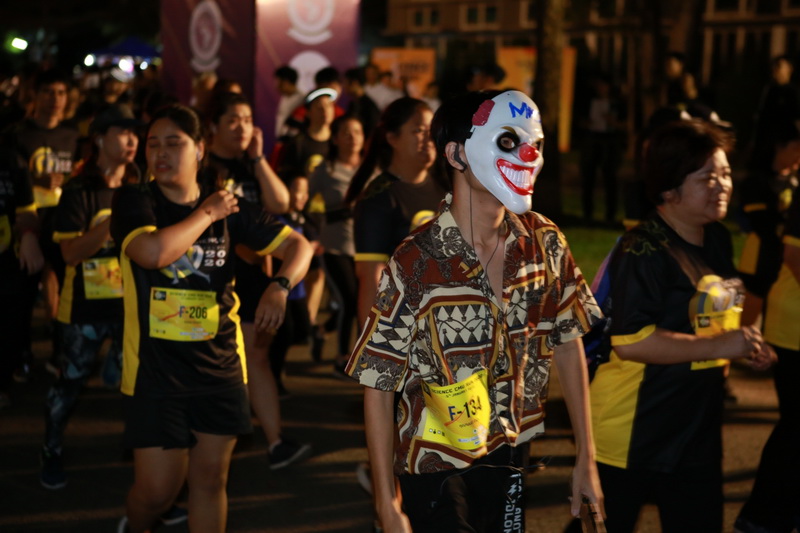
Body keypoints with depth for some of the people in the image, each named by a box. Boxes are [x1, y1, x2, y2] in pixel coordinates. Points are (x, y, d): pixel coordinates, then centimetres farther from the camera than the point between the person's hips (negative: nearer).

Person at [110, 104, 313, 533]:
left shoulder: (228, 205, 2)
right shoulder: (134, 201, -8)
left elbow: (297, 245, 5)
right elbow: (153, 251, -29)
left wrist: (280, 285, -16)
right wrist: (207, 214, -15)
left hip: (220, 365, 3)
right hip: (154, 368, -3)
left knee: (210, 479, 11)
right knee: (157, 489, 0)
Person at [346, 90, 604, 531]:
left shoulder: (544, 243, -6)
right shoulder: (415, 263, -19)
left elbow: (567, 343, 5)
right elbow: (378, 386, -14)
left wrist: (585, 459, 6)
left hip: (510, 458, 4)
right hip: (438, 469, -4)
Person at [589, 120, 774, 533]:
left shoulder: (718, 240, 7)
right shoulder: (644, 251, -20)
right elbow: (629, 342, -28)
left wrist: (744, 344, 3)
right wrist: (718, 347, -25)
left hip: (697, 427, 8)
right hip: (632, 433, -8)